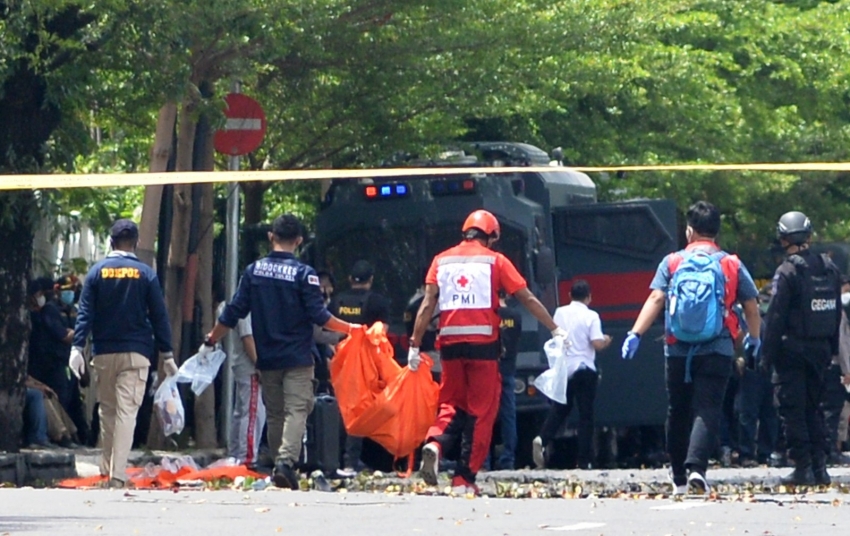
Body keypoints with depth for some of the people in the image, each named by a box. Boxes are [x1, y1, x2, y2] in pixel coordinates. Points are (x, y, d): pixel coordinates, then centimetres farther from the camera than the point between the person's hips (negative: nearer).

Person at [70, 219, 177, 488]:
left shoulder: (98, 271, 2)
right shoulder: (145, 274, -1)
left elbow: (85, 312, -4)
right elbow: (159, 316, 1)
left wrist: (77, 347, -6)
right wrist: (167, 354, 6)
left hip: (104, 353, 2)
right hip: (136, 353, -2)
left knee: (106, 410, 16)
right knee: (127, 412, -6)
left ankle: (106, 468, 20)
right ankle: (118, 474, -15)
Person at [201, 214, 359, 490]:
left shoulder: (254, 271, 2)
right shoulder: (303, 273, -9)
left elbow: (234, 312, 4)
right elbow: (319, 316, -11)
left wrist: (210, 341, 15)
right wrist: (351, 329, 0)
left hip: (266, 358, 4)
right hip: (297, 358, -4)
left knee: (274, 413, 13)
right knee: (296, 410, -8)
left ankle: (278, 464, 15)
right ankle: (287, 460, -27)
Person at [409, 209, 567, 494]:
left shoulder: (442, 260, 11)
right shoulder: (495, 260, 4)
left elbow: (427, 305, 3)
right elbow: (528, 299, 4)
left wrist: (415, 345, 3)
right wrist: (555, 330, 12)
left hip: (450, 343, 3)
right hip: (483, 342, -3)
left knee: (452, 404, 14)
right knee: (480, 411, 4)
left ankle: (435, 443, -16)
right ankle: (464, 477, 0)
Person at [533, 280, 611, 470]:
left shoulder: (560, 313, 3)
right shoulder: (591, 316, -9)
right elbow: (597, 344, -14)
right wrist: (606, 341, 6)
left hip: (563, 367, 4)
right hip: (584, 368, -4)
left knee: (559, 409, 12)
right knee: (585, 414, 3)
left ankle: (542, 440, -13)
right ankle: (584, 460, 2)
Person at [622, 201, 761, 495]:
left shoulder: (672, 262, 4)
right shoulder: (732, 265, 4)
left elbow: (656, 299, -8)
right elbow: (751, 307, 6)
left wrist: (636, 333, -12)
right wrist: (754, 338, 24)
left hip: (678, 350, 1)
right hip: (717, 350, -1)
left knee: (678, 412, 14)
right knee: (707, 410, -6)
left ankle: (679, 477, 22)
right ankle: (696, 467, -27)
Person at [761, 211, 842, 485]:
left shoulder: (787, 272, -12)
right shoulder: (829, 269, 7)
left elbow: (776, 317, -14)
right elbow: (837, 312, 12)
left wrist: (768, 354, -10)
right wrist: (831, 348, 17)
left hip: (792, 350, -6)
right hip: (821, 349, 6)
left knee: (792, 410, -1)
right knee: (813, 408, 15)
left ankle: (803, 468, -6)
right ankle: (819, 465, 10)